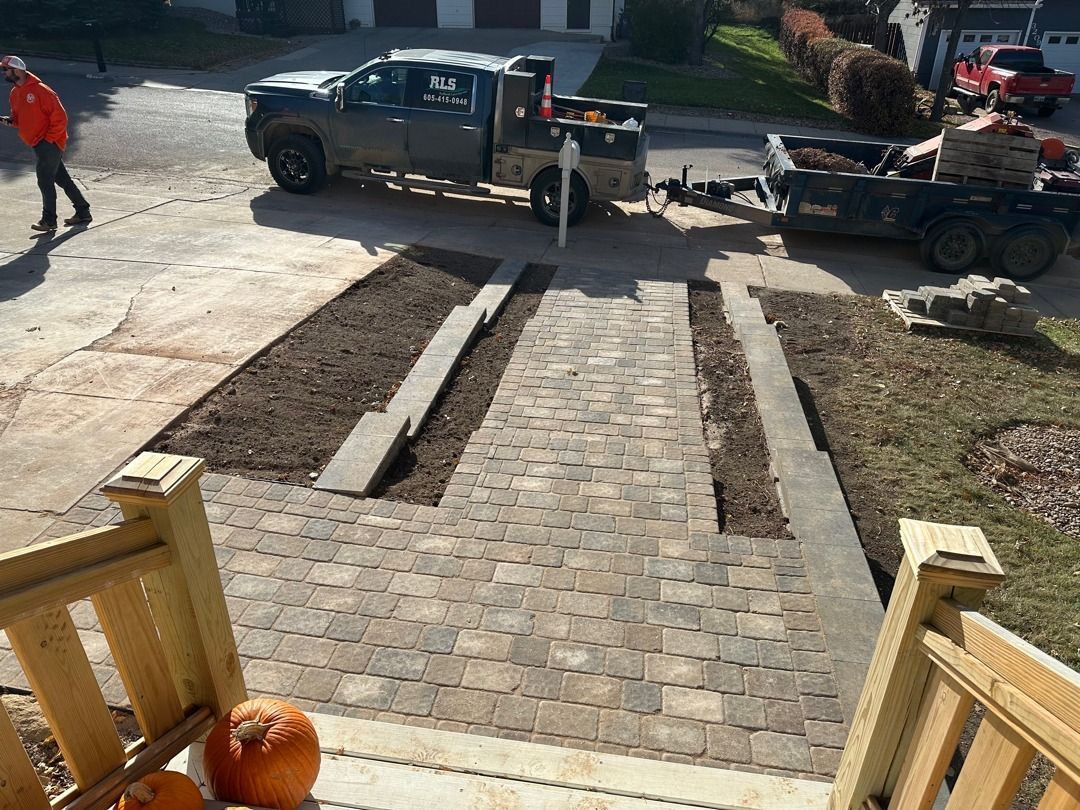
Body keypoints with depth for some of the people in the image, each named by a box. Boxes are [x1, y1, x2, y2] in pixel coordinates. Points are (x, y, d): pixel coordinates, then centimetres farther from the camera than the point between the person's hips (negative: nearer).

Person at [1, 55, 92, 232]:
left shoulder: (39, 90, -15)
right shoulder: (15, 93, 13)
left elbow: (60, 116, -17)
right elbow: (20, 117, 22)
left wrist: (49, 138, -16)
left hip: (50, 143, -9)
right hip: (38, 144, 9)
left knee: (45, 181, -10)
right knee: (62, 179, 12)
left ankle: (49, 220, -5)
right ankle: (83, 213, 19)